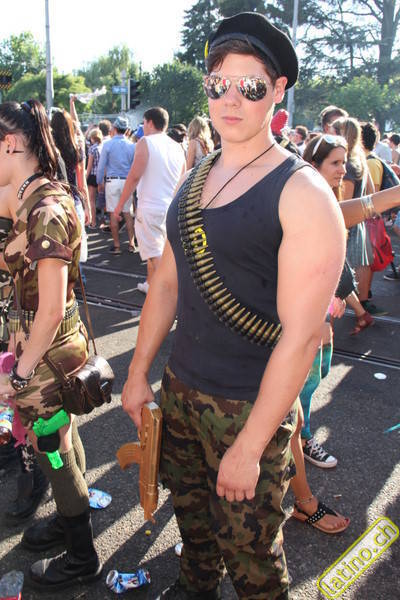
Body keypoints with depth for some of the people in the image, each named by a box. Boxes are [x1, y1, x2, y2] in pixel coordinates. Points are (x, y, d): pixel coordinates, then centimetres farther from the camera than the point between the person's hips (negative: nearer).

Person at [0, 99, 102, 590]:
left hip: (48, 349, -8)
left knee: (53, 449, 9)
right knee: (62, 438, 24)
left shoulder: (45, 211, -26)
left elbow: (51, 309, -25)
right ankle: (70, 518, 49)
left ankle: (82, 558, 31)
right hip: (55, 342, 8)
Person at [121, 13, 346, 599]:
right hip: (180, 387, 7)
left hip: (251, 406, -6)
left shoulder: (302, 194, -18)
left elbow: (301, 335, -21)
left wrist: (249, 447, -19)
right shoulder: (196, 175, 5)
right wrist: (138, 374, 11)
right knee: (190, 510, 26)